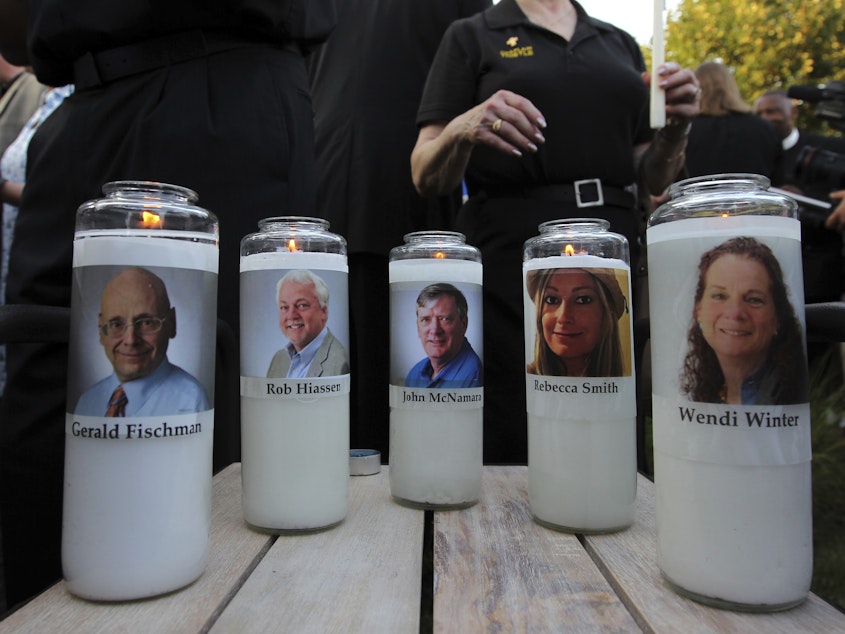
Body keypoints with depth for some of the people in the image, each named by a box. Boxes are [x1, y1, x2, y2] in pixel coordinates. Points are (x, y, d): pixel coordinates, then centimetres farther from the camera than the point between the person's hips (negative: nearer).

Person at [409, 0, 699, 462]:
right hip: (509, 258, -3)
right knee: (509, 448, -2)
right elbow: (426, 177, 0)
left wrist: (674, 129, 1)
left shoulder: (621, 44, 20)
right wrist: (463, 129, -18)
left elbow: (652, 179, 19)